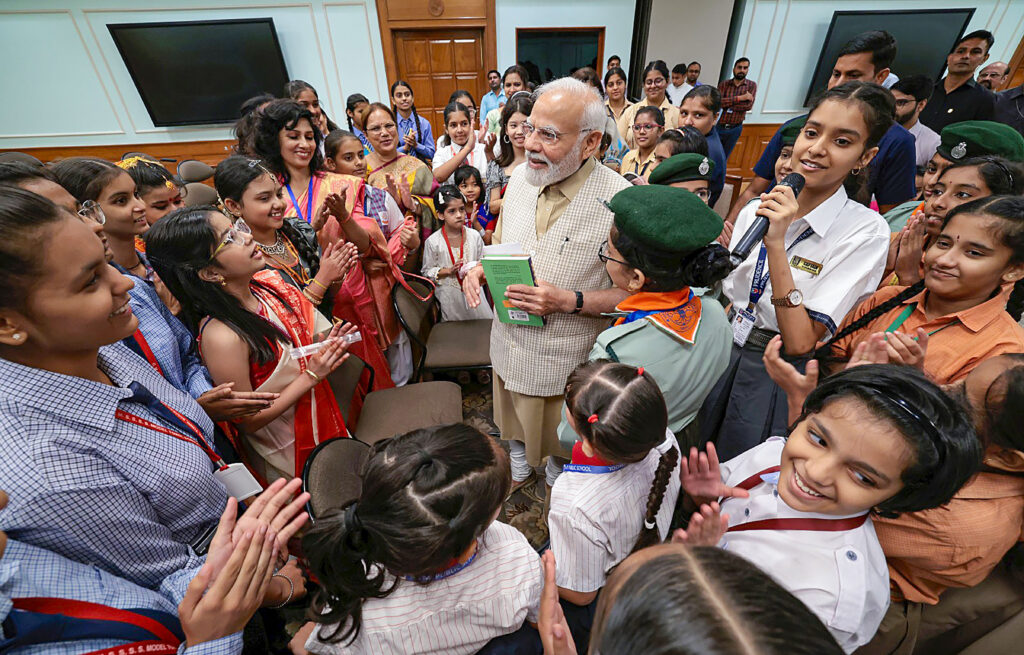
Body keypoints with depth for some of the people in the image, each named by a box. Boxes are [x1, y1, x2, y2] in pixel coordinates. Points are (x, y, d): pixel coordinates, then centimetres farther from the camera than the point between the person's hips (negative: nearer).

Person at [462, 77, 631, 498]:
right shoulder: (520, 178, -4)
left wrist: (569, 301, -29)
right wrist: (481, 270, -10)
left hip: (566, 359, -5)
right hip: (510, 345, 6)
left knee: (560, 440, 23)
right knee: (515, 419, 31)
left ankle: (558, 479, 58)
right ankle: (520, 469, 63)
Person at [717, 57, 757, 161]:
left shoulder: (752, 85, -1)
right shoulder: (724, 84, 0)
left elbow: (749, 105, -15)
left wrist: (726, 105, -15)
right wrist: (740, 98, -21)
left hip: (735, 129, 0)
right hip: (719, 127, 0)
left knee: (724, 158, 12)